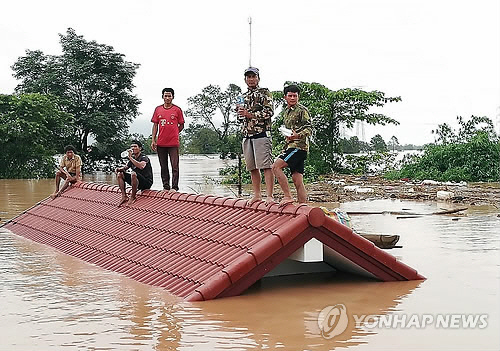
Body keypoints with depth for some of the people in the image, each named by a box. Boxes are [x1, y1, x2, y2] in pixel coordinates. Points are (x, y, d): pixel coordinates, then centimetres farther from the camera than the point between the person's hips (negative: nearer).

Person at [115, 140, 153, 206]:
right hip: (138, 183, 8)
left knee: (133, 173, -35)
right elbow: (125, 167, 21)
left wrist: (130, 157, -31)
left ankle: (132, 197, -23)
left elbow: (141, 166, -34)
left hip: (147, 183, -8)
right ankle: (124, 196, -5)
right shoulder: (132, 158, 12)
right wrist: (119, 169, -3)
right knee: (120, 174, 4)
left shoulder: (144, 157, -12)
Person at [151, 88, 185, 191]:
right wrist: (153, 140, 4)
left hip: (173, 143, -3)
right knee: (163, 167, 9)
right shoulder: (158, 109, 9)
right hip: (161, 143, 3)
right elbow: (155, 125, 11)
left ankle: (174, 187, -1)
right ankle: (166, 187, 16)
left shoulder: (177, 109, 2)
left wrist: (173, 133, 0)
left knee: (175, 166, -5)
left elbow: (181, 125, 8)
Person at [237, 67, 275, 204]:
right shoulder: (243, 96, 21)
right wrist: (240, 112, 2)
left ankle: (269, 196, -13)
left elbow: (269, 112, -9)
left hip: (261, 134, -7)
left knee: (266, 166, -11)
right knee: (252, 167, 8)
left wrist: (249, 114, -12)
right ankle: (257, 195, 16)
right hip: (247, 135, 7)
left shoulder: (264, 93, 2)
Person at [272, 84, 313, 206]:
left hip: (299, 146, -8)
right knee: (297, 181, 4)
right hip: (290, 146, 8)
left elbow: (309, 129, -12)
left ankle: (287, 196, -19)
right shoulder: (286, 111, 22)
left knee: (276, 166, -20)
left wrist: (298, 135, -30)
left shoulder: (302, 110, -3)